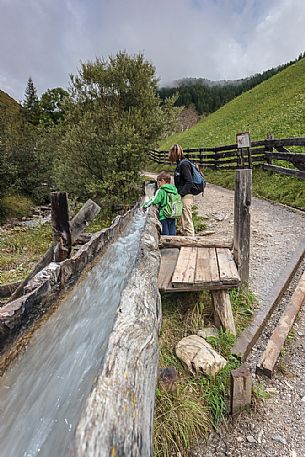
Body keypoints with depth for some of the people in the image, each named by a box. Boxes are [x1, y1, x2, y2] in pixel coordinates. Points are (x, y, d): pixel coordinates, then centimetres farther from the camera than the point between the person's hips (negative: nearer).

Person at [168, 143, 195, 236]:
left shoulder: (184, 164, -13)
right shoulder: (179, 164, 15)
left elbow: (189, 182, -20)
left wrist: (180, 194, -20)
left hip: (186, 197, -10)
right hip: (183, 197, 10)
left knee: (187, 223, -4)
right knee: (183, 222, 17)